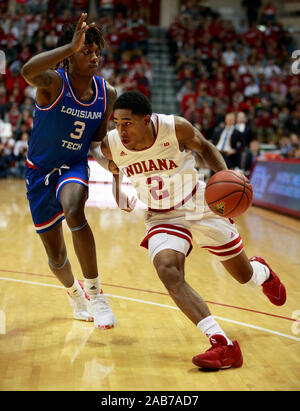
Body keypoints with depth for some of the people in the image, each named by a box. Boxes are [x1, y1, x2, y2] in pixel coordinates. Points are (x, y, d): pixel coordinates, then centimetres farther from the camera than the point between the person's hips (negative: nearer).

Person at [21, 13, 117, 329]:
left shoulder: (107, 94, -6)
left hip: (74, 167, 1)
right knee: (55, 255, 10)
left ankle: (94, 292, -23)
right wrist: (70, 46, -51)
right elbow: (27, 71, -46)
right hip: (40, 172, -1)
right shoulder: (53, 83, -20)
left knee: (74, 211, -36)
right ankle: (74, 292, 46)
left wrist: (112, 161, -10)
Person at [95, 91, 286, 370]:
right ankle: (223, 346, -28)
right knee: (168, 271, -30)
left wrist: (224, 174, -19)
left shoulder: (176, 128, -26)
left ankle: (263, 272, 53)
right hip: (162, 218, 1)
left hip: (200, 207, -1)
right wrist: (118, 190, -6)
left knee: (245, 275, 11)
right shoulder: (111, 145, -18)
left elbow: (204, 147, -4)